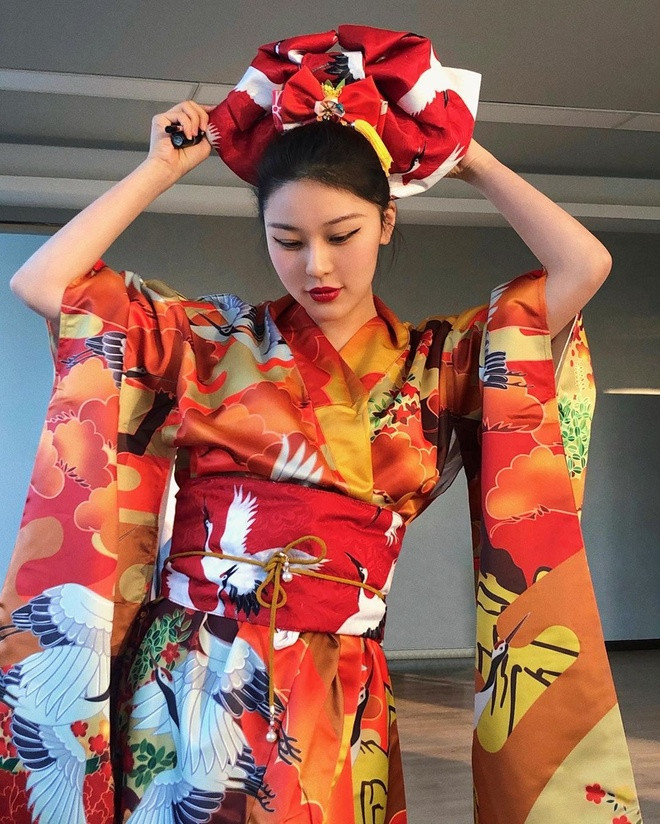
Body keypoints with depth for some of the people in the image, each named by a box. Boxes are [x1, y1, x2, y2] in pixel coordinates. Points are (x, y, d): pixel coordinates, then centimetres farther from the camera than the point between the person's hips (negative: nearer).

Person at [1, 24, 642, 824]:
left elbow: (584, 265, -4)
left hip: (333, 699, 1)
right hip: (184, 681, 0)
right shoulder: (214, 340, 3)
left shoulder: (440, 360, 4)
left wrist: (473, 161, 7)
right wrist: (163, 168, 4)